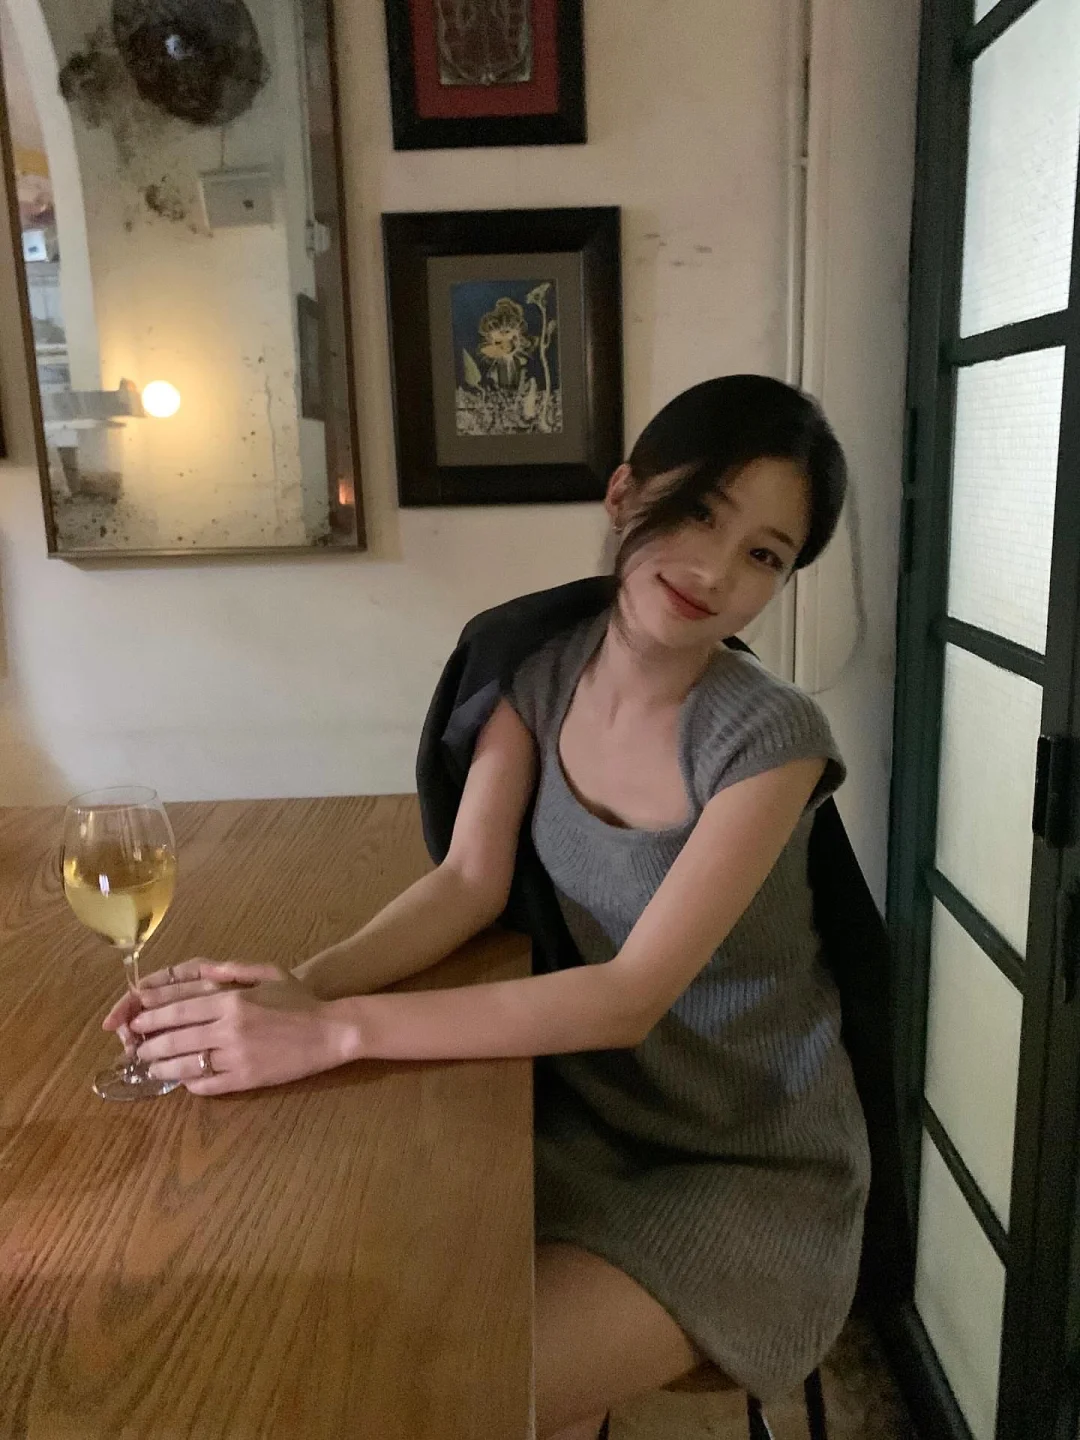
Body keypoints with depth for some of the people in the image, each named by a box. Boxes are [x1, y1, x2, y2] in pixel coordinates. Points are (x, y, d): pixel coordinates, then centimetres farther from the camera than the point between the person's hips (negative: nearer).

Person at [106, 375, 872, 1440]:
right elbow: (469, 882, -7)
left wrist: (335, 1032, -32)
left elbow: (634, 995, -27)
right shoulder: (542, 668, -5)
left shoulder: (767, 737, -22)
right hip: (589, 1121, 4)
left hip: (753, 1172, -4)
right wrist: (304, 985, -25)